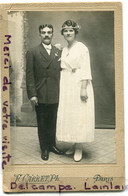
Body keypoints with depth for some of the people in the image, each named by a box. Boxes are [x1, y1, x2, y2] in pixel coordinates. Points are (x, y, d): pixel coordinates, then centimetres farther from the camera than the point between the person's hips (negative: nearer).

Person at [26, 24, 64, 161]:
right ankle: (44, 149, 21)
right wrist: (32, 94, -12)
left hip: (55, 95, 3)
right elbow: (29, 75, -5)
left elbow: (60, 72, 11)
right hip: (40, 96, -3)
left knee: (52, 123, 13)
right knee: (42, 124, 8)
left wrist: (61, 92, 4)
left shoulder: (58, 52, 11)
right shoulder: (33, 52, -1)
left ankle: (52, 145, 29)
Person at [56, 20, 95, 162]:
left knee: (79, 116, -3)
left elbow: (85, 70, -12)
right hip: (66, 86, 7)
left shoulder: (82, 48, -6)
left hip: (78, 85, -7)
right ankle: (73, 144, 20)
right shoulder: (64, 50, 14)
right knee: (67, 116, 8)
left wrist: (83, 89, -19)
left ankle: (79, 148, 6)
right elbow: (63, 69, 15)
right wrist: (62, 88, 10)